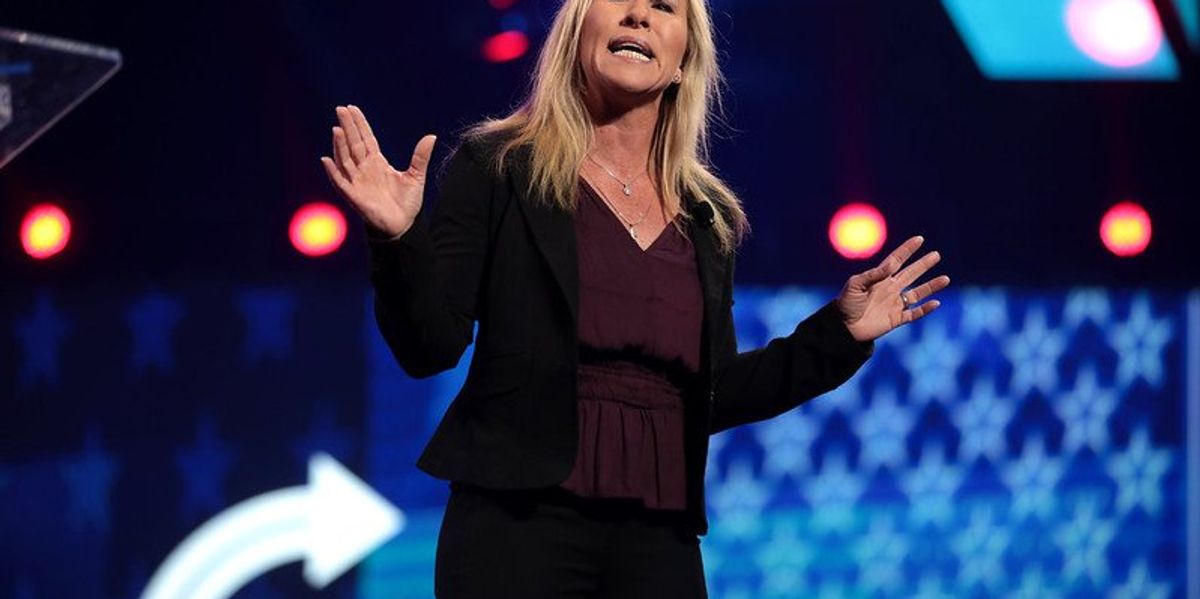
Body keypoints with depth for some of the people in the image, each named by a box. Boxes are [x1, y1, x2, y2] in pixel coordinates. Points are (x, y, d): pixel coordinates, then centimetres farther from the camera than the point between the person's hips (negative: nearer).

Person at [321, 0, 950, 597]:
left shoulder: (708, 218, 12)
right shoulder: (497, 167, 0)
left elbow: (710, 399, 15)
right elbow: (430, 347, -4)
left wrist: (839, 334, 10)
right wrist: (398, 239, -20)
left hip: (658, 540, 4)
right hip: (518, 528, -4)